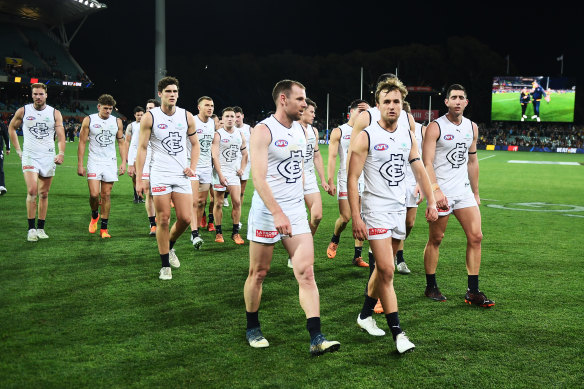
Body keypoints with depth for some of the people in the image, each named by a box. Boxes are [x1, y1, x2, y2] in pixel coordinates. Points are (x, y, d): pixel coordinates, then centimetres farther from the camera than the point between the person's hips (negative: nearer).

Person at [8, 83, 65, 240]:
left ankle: (41, 228, 16)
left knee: (44, 194, 7)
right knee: (32, 190, -16)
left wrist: (61, 153, -16)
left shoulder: (55, 113, 3)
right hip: (29, 156, -2)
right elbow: (11, 128, 16)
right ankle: (31, 229, -9)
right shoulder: (23, 111, 2)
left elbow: (61, 136, 1)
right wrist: (18, 150, 10)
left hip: (48, 157, 2)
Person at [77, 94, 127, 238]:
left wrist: (124, 162, 3)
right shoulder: (89, 120, 0)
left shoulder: (117, 122, 6)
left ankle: (104, 228, 8)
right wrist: (80, 165, -3)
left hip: (110, 162, 2)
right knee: (94, 194, -11)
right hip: (94, 162, -2)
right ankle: (94, 215, 21)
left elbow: (121, 143, 13)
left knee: (106, 195, 2)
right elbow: (82, 142, 2)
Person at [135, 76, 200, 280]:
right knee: (163, 220, -2)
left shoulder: (187, 116, 6)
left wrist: (193, 167, 1)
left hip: (181, 175, 3)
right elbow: (142, 148, -1)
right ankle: (165, 265, 11)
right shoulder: (150, 117, -3)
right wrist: (139, 179, -6)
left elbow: (195, 144, 17)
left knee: (185, 218, -1)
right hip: (159, 175, -3)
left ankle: (169, 246, 30)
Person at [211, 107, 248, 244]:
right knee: (218, 203, 1)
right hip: (220, 171, -4)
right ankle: (218, 232, 11)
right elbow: (215, 156, -11)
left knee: (237, 202, -4)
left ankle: (235, 233, 3)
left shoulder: (240, 134, 10)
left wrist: (242, 168, 6)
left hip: (234, 172, 4)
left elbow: (244, 153, 20)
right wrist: (220, 175, -17)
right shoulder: (218, 134, -5)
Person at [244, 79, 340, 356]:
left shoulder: (299, 130, 12)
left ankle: (316, 339, -6)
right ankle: (252, 328, 27)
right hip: (267, 212, -6)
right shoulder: (263, 131, -11)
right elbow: (258, 178, -20)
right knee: (258, 273, 8)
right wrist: (278, 213, -28)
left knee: (306, 273, -4)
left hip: (296, 212, 6)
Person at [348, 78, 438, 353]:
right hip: (376, 209, -6)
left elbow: (419, 170, 17)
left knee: (383, 268, 14)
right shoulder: (366, 136, -9)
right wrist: (356, 217, -16)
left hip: (399, 209, 6)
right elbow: (352, 178, -11)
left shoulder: (407, 135, 9)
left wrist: (431, 201, 8)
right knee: (386, 270, -11)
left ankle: (365, 315, 32)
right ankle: (397, 332, -6)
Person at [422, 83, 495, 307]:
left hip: (464, 191, 6)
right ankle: (431, 287, 19)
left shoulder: (472, 128, 11)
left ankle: (473, 292, 4)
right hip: (441, 192, -5)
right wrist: (436, 190, -24)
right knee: (435, 239, 4)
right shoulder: (435, 127, -8)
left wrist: (475, 193, 18)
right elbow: (427, 163, -13)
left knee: (476, 236, -2)